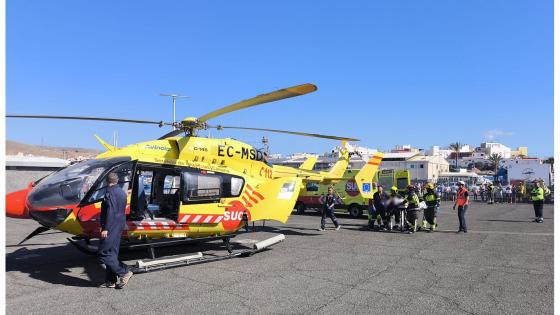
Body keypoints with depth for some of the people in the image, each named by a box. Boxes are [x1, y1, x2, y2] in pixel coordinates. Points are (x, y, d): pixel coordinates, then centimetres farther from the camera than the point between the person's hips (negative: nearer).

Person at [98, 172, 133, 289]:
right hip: (120, 226, 9)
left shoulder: (110, 192, -13)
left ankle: (124, 272, -6)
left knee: (104, 254, -4)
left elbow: (110, 211, -21)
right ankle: (111, 281, 18)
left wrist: (105, 228, -21)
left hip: (111, 227, -9)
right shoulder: (122, 192, 15)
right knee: (112, 253, 13)